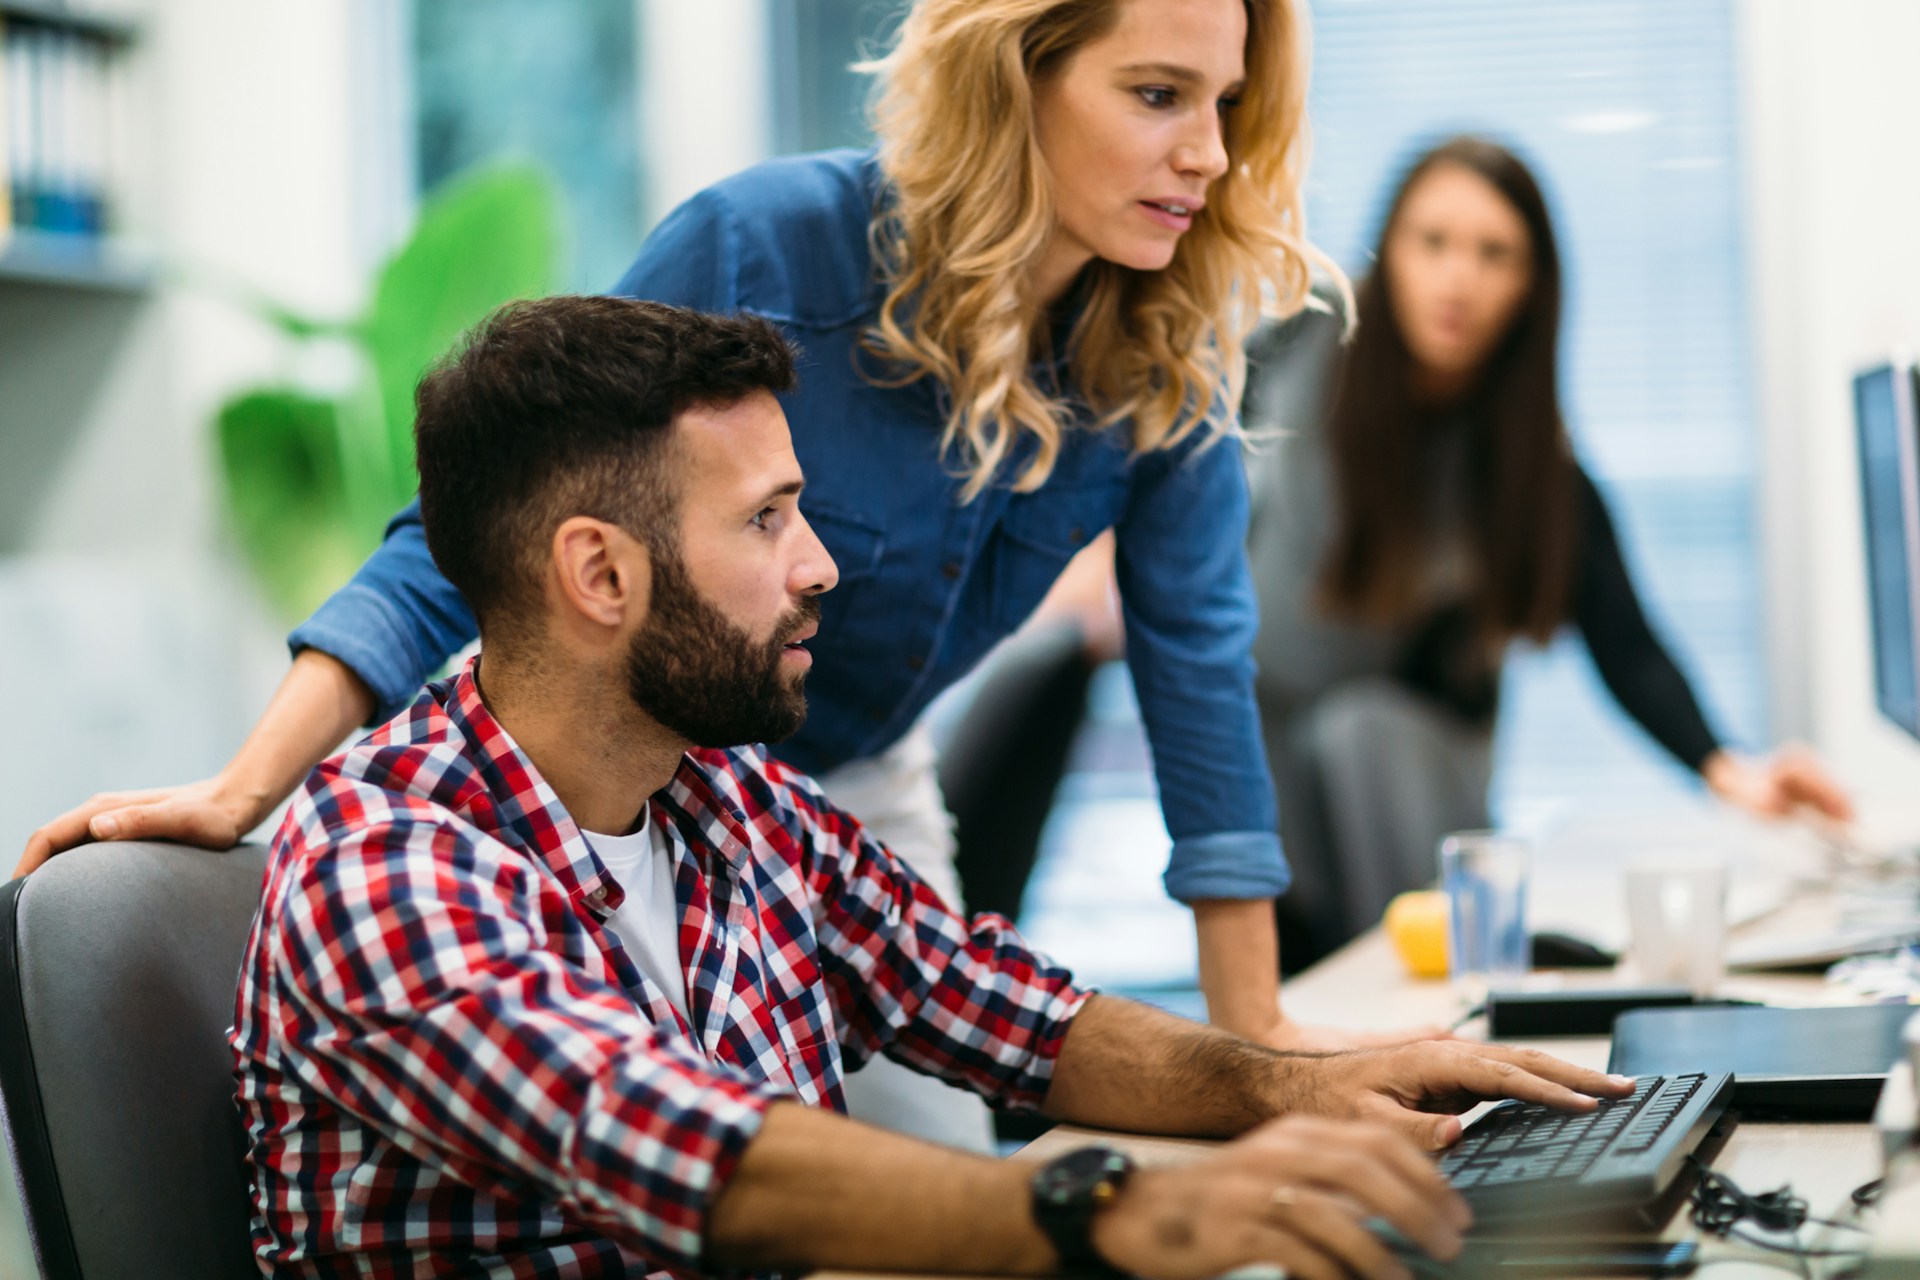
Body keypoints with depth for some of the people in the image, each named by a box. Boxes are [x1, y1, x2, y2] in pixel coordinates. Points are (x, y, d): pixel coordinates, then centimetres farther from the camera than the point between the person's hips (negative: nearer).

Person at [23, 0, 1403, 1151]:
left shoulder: (1164, 349, -16)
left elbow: (1198, 660, -10)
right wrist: (241, 793, -34)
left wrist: (1253, 1025, -8)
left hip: (863, 792, 5)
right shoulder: (757, 250, -29)